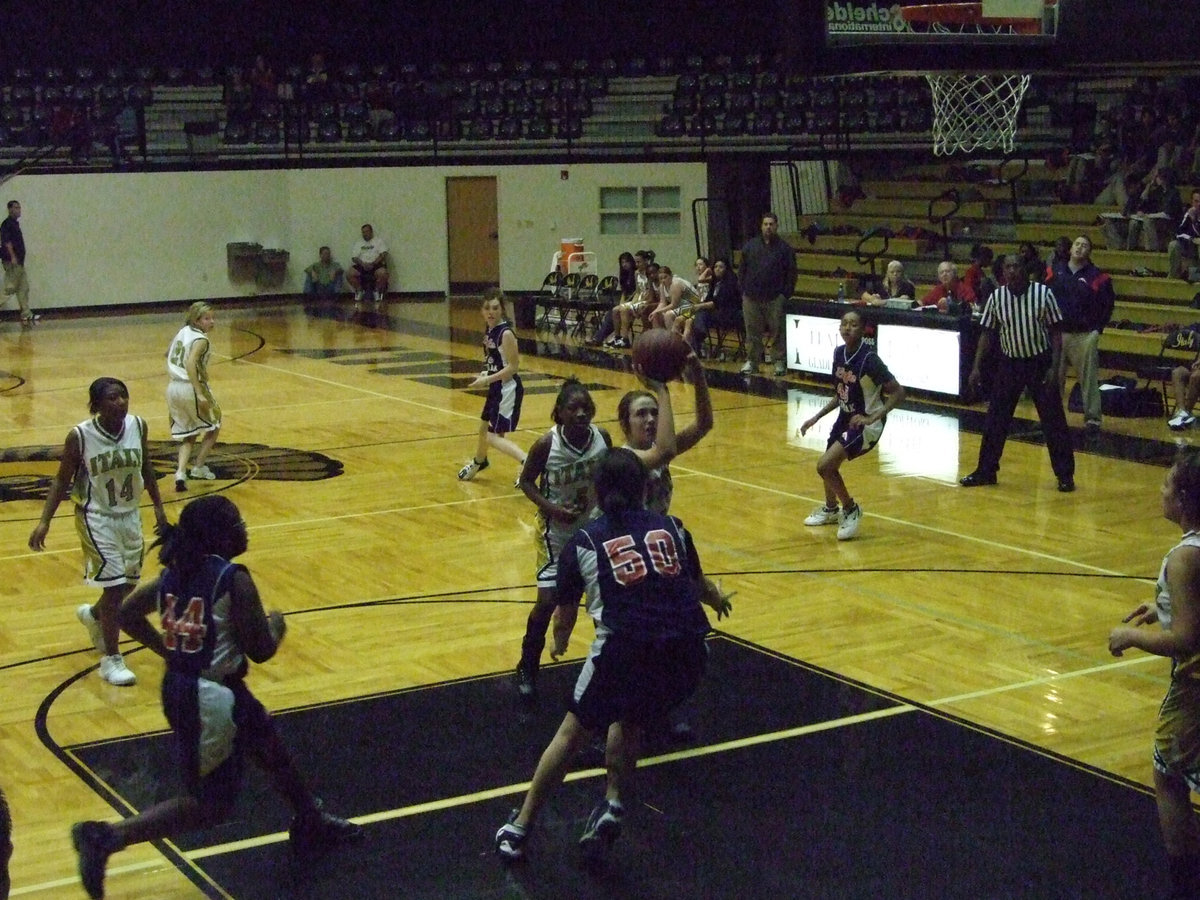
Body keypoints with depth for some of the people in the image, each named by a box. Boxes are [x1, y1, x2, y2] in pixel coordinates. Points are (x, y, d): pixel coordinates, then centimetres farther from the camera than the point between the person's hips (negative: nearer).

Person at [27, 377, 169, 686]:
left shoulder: (138, 426, -8)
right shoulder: (79, 437, -19)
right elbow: (62, 481, -9)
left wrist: (158, 507, 11)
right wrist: (44, 522, -14)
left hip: (130, 514, 5)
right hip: (97, 518, -5)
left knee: (128, 585, 16)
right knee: (114, 586, -9)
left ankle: (92, 615, 48)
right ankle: (111, 660, 6)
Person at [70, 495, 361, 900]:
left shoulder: (175, 571, 2)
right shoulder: (233, 579, -19)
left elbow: (128, 613, 9)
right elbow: (260, 650, -14)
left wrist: (169, 649, 18)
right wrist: (277, 624, 7)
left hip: (179, 688, 9)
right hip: (213, 698, -9)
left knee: (271, 747, 26)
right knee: (212, 803, 4)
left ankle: (312, 826, 45)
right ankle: (105, 837, -2)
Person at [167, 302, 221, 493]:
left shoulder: (182, 332, 11)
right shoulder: (201, 340, -13)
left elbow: (169, 355, 21)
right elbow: (190, 364, -27)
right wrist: (200, 394, -30)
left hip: (172, 389, 7)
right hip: (190, 388, -7)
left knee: (188, 434, 18)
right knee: (214, 426, 17)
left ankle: (180, 472, -2)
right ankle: (198, 467, 17)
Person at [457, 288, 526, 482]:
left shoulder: (506, 333, -21)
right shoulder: (489, 330, 3)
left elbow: (513, 366, -21)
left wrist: (487, 380, -21)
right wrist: (485, 375, 5)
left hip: (508, 388, -9)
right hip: (496, 387, 9)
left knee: (494, 436, -12)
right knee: (484, 427, 27)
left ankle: (528, 463, -19)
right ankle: (478, 462, 51)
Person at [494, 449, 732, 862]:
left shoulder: (584, 541, 11)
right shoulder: (672, 528, 17)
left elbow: (564, 617, 18)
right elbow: (700, 587, 34)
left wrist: (560, 643, 42)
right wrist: (719, 601, 58)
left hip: (624, 650, -3)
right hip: (688, 654, 3)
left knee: (573, 732, 17)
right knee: (629, 722, 31)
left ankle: (519, 830, 22)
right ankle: (613, 805, 18)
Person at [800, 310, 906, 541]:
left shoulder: (869, 359, -25)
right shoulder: (839, 353, -2)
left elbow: (898, 393, -24)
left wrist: (872, 418, -31)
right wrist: (816, 418, 9)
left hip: (866, 424, -8)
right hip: (846, 418, 8)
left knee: (824, 465, -18)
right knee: (828, 466, 22)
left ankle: (851, 510, 3)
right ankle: (831, 509, 51)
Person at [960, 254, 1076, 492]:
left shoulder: (1044, 293, -11)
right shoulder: (996, 297, -5)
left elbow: (1055, 332, -7)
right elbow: (987, 334, 2)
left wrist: (1054, 367, -14)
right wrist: (977, 367, -4)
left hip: (1039, 363, -2)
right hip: (1009, 363, 2)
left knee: (1053, 421, -1)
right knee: (995, 421, 4)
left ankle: (1065, 475, 9)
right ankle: (986, 471, 16)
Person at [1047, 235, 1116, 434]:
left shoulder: (1097, 276, -2)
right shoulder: (1055, 271, 5)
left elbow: (1108, 304, 3)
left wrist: (1097, 328, -1)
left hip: (1085, 336, -3)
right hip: (1056, 333, 3)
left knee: (1089, 379, -1)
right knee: (1053, 378, 9)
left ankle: (1092, 419, 4)